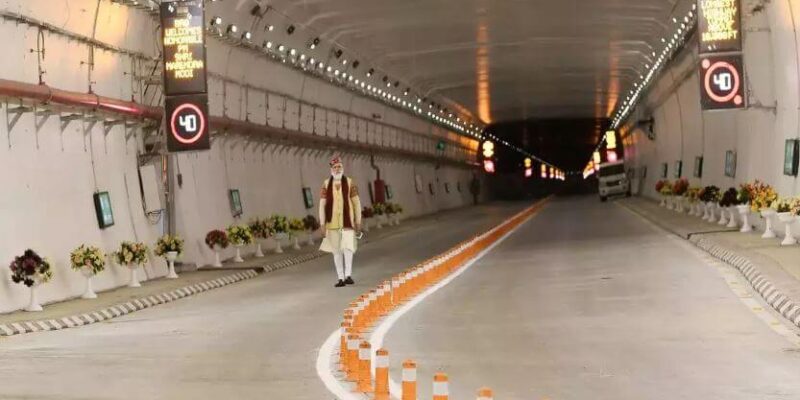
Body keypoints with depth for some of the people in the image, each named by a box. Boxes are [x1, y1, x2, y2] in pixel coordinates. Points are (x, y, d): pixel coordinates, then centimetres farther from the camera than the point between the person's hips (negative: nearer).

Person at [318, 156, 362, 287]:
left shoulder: (350, 183, 0)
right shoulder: (326, 184, 2)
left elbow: (357, 203, 3)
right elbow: (322, 204, 2)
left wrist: (358, 222, 1)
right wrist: (322, 224, -3)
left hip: (348, 221, -2)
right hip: (332, 222, 2)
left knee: (348, 247, -16)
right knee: (336, 250, 6)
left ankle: (348, 274, -10)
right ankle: (341, 278, 12)